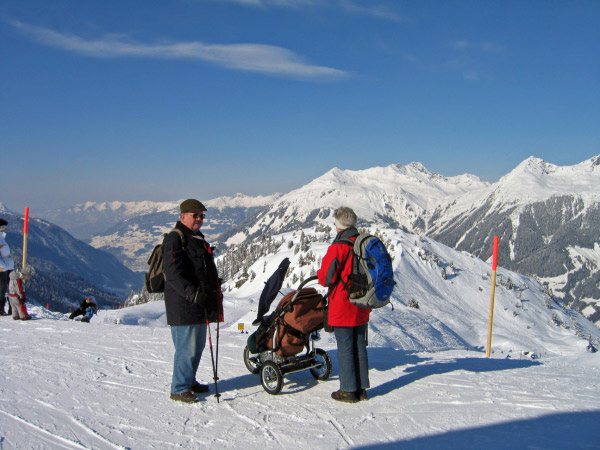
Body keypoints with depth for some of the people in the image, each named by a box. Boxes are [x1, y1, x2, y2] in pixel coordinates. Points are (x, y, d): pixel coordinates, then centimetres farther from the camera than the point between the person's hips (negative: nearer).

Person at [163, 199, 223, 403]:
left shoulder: (198, 239, 19)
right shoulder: (175, 239, -11)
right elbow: (174, 273, -21)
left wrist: (215, 292, 24)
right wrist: (193, 293, -28)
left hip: (200, 305, 10)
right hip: (184, 306, -10)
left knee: (197, 346, 17)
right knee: (187, 348, -6)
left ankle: (189, 381, 31)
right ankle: (179, 389, 5)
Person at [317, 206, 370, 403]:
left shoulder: (338, 247, -18)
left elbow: (326, 278, -16)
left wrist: (319, 273, 6)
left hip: (342, 307, -7)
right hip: (362, 307, 7)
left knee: (345, 348, 2)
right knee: (359, 346, 14)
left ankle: (348, 391, 9)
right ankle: (361, 389, 21)